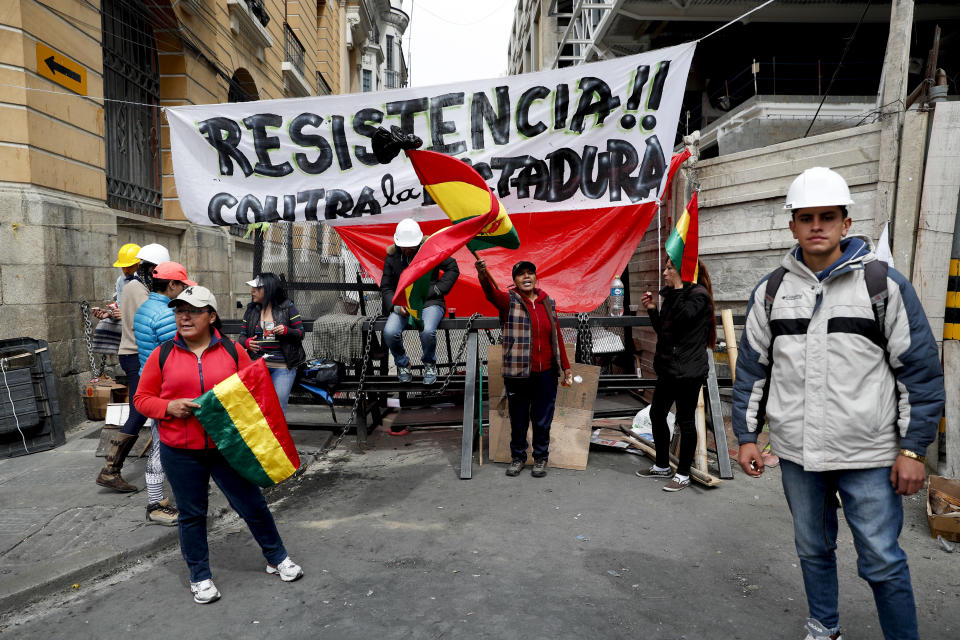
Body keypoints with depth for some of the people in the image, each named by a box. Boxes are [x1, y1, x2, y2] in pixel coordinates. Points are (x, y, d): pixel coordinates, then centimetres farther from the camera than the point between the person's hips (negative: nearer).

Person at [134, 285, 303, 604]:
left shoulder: (232, 351, -2)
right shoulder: (162, 355, 0)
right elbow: (142, 398, 6)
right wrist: (169, 407, -14)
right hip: (180, 452, 1)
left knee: (253, 505, 7)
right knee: (192, 515, 14)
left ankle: (277, 559, 29)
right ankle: (199, 577, 35)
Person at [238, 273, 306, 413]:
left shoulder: (287, 308, 2)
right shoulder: (251, 310, 12)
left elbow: (301, 333, 2)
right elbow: (242, 335, 12)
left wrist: (286, 331, -17)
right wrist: (246, 342, -10)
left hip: (282, 366, -3)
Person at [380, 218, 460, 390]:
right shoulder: (392, 256, 6)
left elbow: (453, 269, 6)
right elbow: (386, 287, 10)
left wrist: (436, 289, -6)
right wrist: (396, 305, -10)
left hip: (430, 303, -2)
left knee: (427, 332, -34)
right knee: (390, 333, -27)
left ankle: (429, 364, 2)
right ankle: (402, 364, 6)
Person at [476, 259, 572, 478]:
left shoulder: (547, 302, 9)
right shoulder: (509, 301, -3)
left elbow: (557, 337, 13)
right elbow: (491, 293, -26)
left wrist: (566, 366, 14)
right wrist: (482, 275, -47)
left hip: (546, 373, 3)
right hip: (518, 373, -3)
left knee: (542, 419, 11)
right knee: (518, 419, 9)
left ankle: (540, 459, 29)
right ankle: (517, 457, 29)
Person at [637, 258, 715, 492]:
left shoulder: (699, 295, -10)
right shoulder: (675, 296, 16)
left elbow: (682, 318, -26)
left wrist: (677, 289, -16)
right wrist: (652, 309, 4)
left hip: (688, 370, -9)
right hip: (668, 367, 9)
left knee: (685, 420, 1)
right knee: (657, 414, 14)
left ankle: (683, 474, 14)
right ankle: (662, 466, 29)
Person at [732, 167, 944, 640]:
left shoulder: (884, 284, -5)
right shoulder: (771, 290, 2)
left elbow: (921, 370, -3)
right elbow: (751, 368, 6)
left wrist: (913, 449, -6)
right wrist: (746, 436, 4)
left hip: (869, 456, -3)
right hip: (796, 453, 3)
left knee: (882, 562, 5)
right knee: (813, 549, 19)